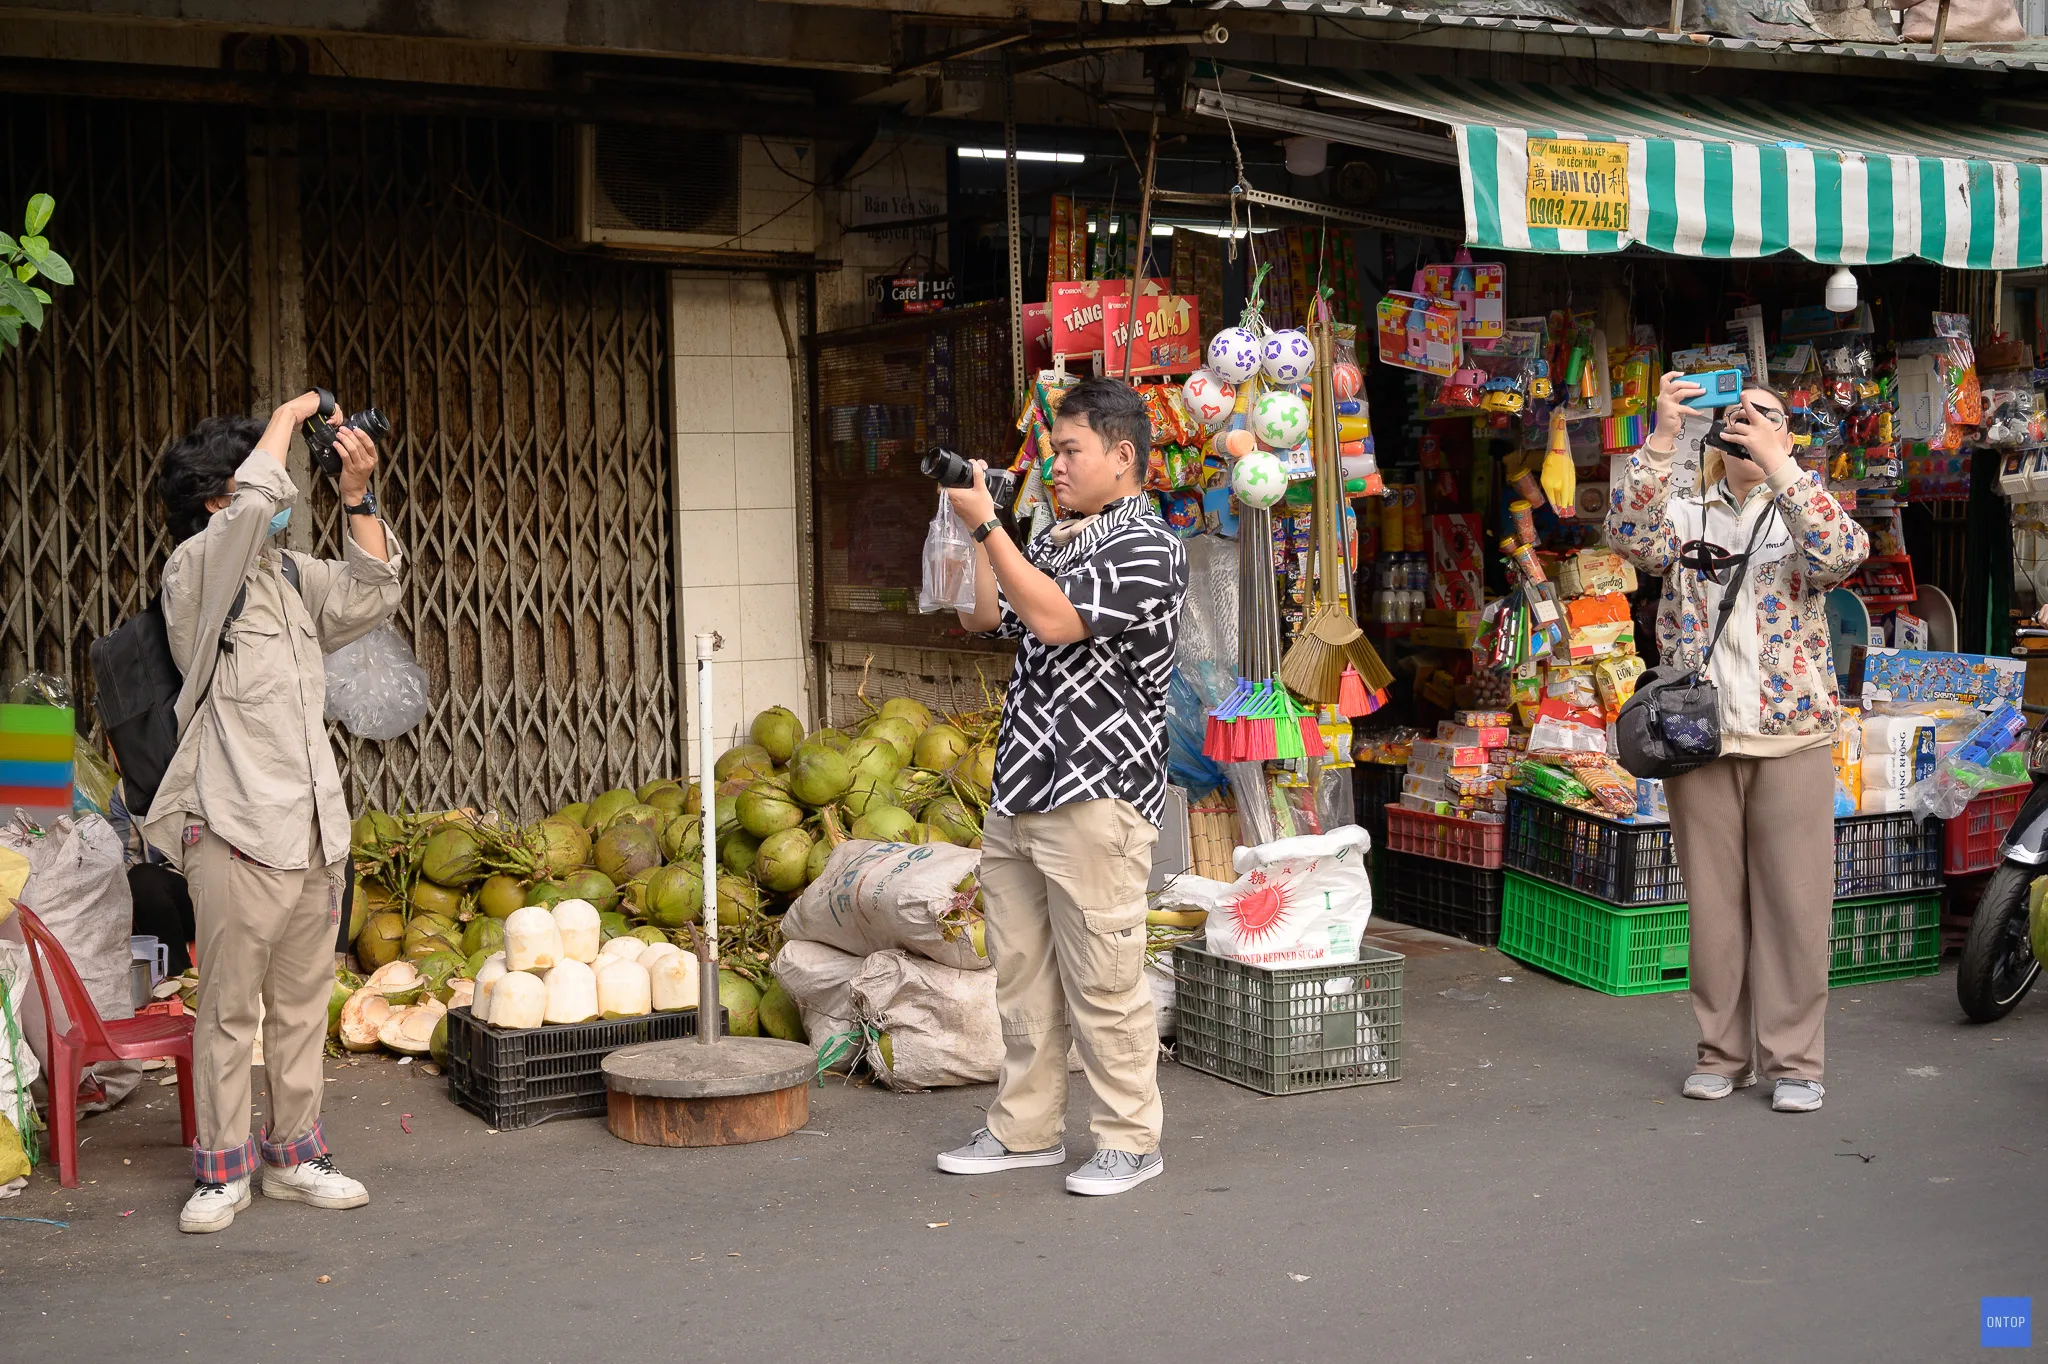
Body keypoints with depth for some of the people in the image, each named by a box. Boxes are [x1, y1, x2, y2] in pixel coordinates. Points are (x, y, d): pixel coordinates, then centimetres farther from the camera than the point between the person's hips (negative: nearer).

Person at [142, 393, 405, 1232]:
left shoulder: (292, 576, 15)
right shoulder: (194, 573, -6)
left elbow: (371, 594, 13)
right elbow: (255, 504, -21)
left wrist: (358, 497, 4)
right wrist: (289, 416, -8)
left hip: (314, 828, 7)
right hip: (237, 825, -7)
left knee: (303, 1003, 11)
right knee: (229, 1007, -2)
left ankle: (296, 1156, 20)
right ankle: (223, 1169, 7)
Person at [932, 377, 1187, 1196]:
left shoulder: (1147, 545, -9)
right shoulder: (1055, 541, 19)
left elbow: (1053, 618, -21)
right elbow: (982, 615, 19)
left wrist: (986, 523, -17)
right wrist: (973, 526, 9)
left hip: (1095, 797, -8)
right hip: (1019, 791, 8)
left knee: (1102, 977, -3)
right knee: (1021, 973, 12)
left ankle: (1129, 1141, 8)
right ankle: (1025, 1129, 22)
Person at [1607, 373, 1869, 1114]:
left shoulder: (1803, 510, 8)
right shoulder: (1686, 511, 9)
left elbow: (1842, 554, -15)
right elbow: (1631, 536, -12)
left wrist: (1778, 466, -21)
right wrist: (1661, 441, -22)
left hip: (1791, 735, -1)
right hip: (1699, 737, 1)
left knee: (1795, 902, -1)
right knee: (1713, 901, 6)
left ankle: (1793, 1060, 7)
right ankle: (1722, 1053, 16)